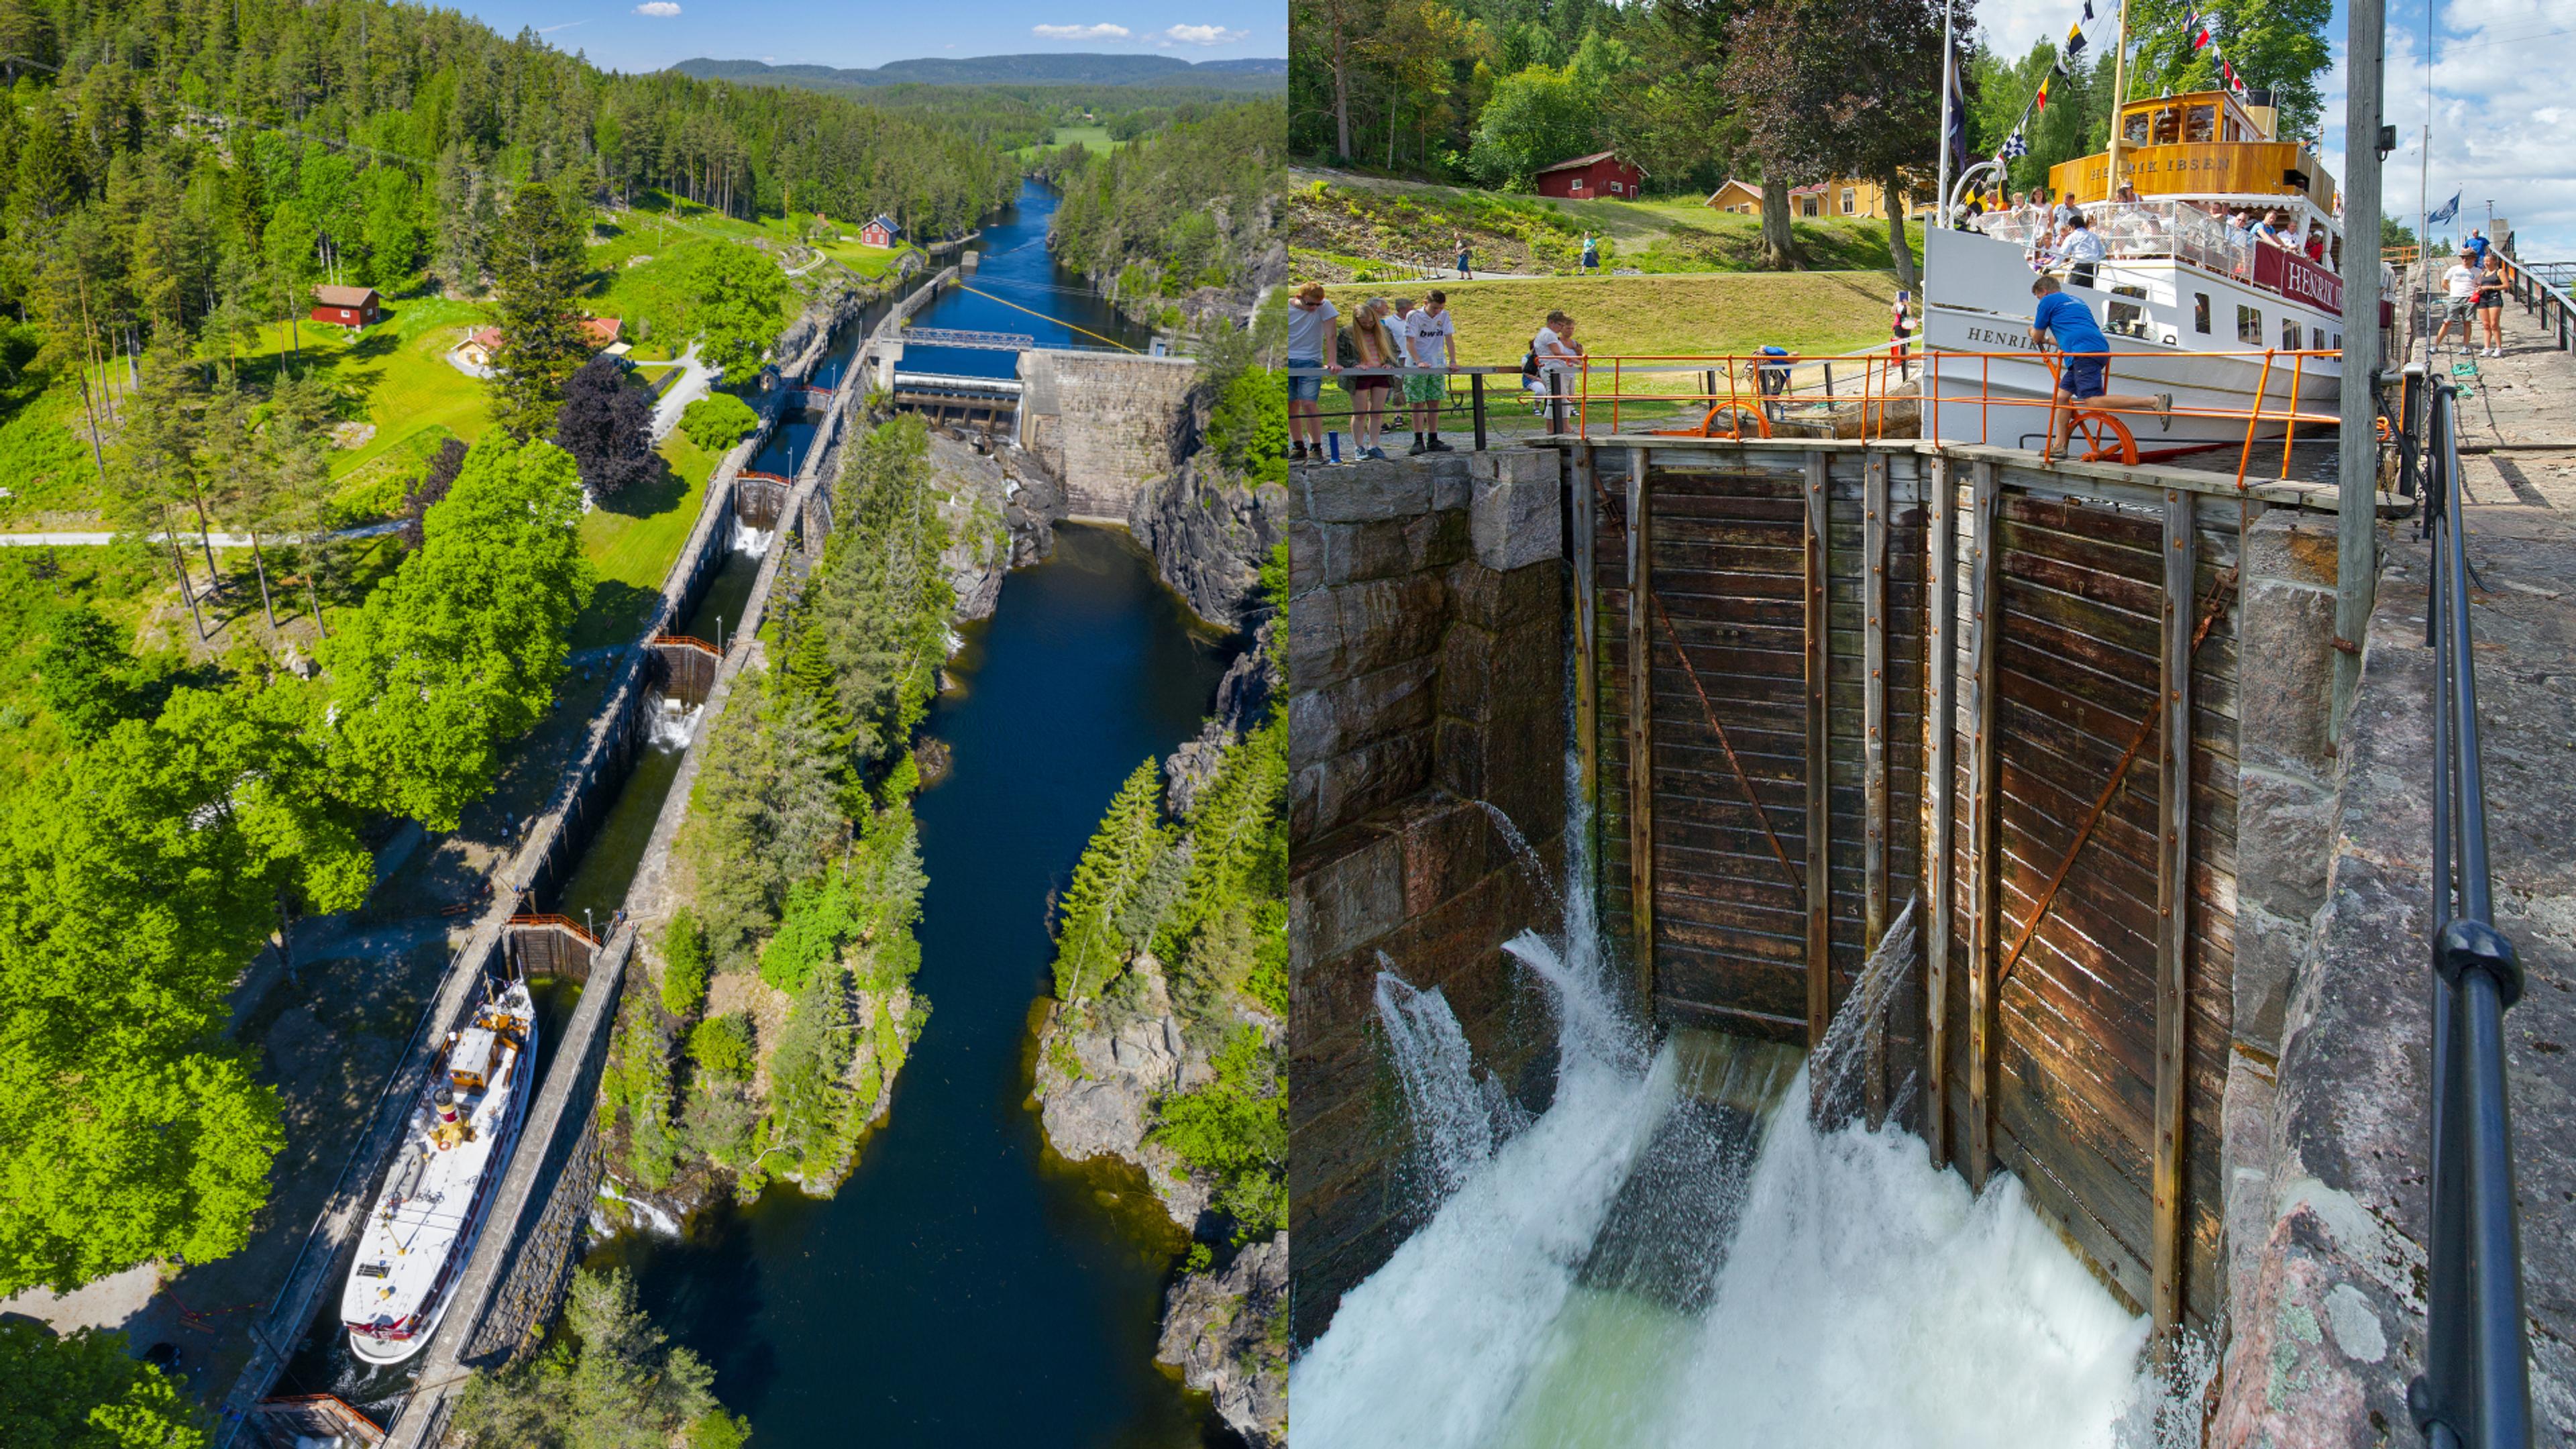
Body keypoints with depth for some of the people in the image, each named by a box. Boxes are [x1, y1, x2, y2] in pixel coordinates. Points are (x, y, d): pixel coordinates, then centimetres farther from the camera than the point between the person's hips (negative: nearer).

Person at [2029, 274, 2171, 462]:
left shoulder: (2048, 301, 10)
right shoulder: (2076, 302, 34)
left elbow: (2036, 338, 16)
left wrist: (2034, 328, 39)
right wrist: (2047, 340, 54)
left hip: (2084, 353, -10)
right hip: (2101, 349, 10)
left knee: (2094, 401, -21)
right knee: (2062, 395, 16)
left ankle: (2154, 401, -28)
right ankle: (2060, 445, 16)